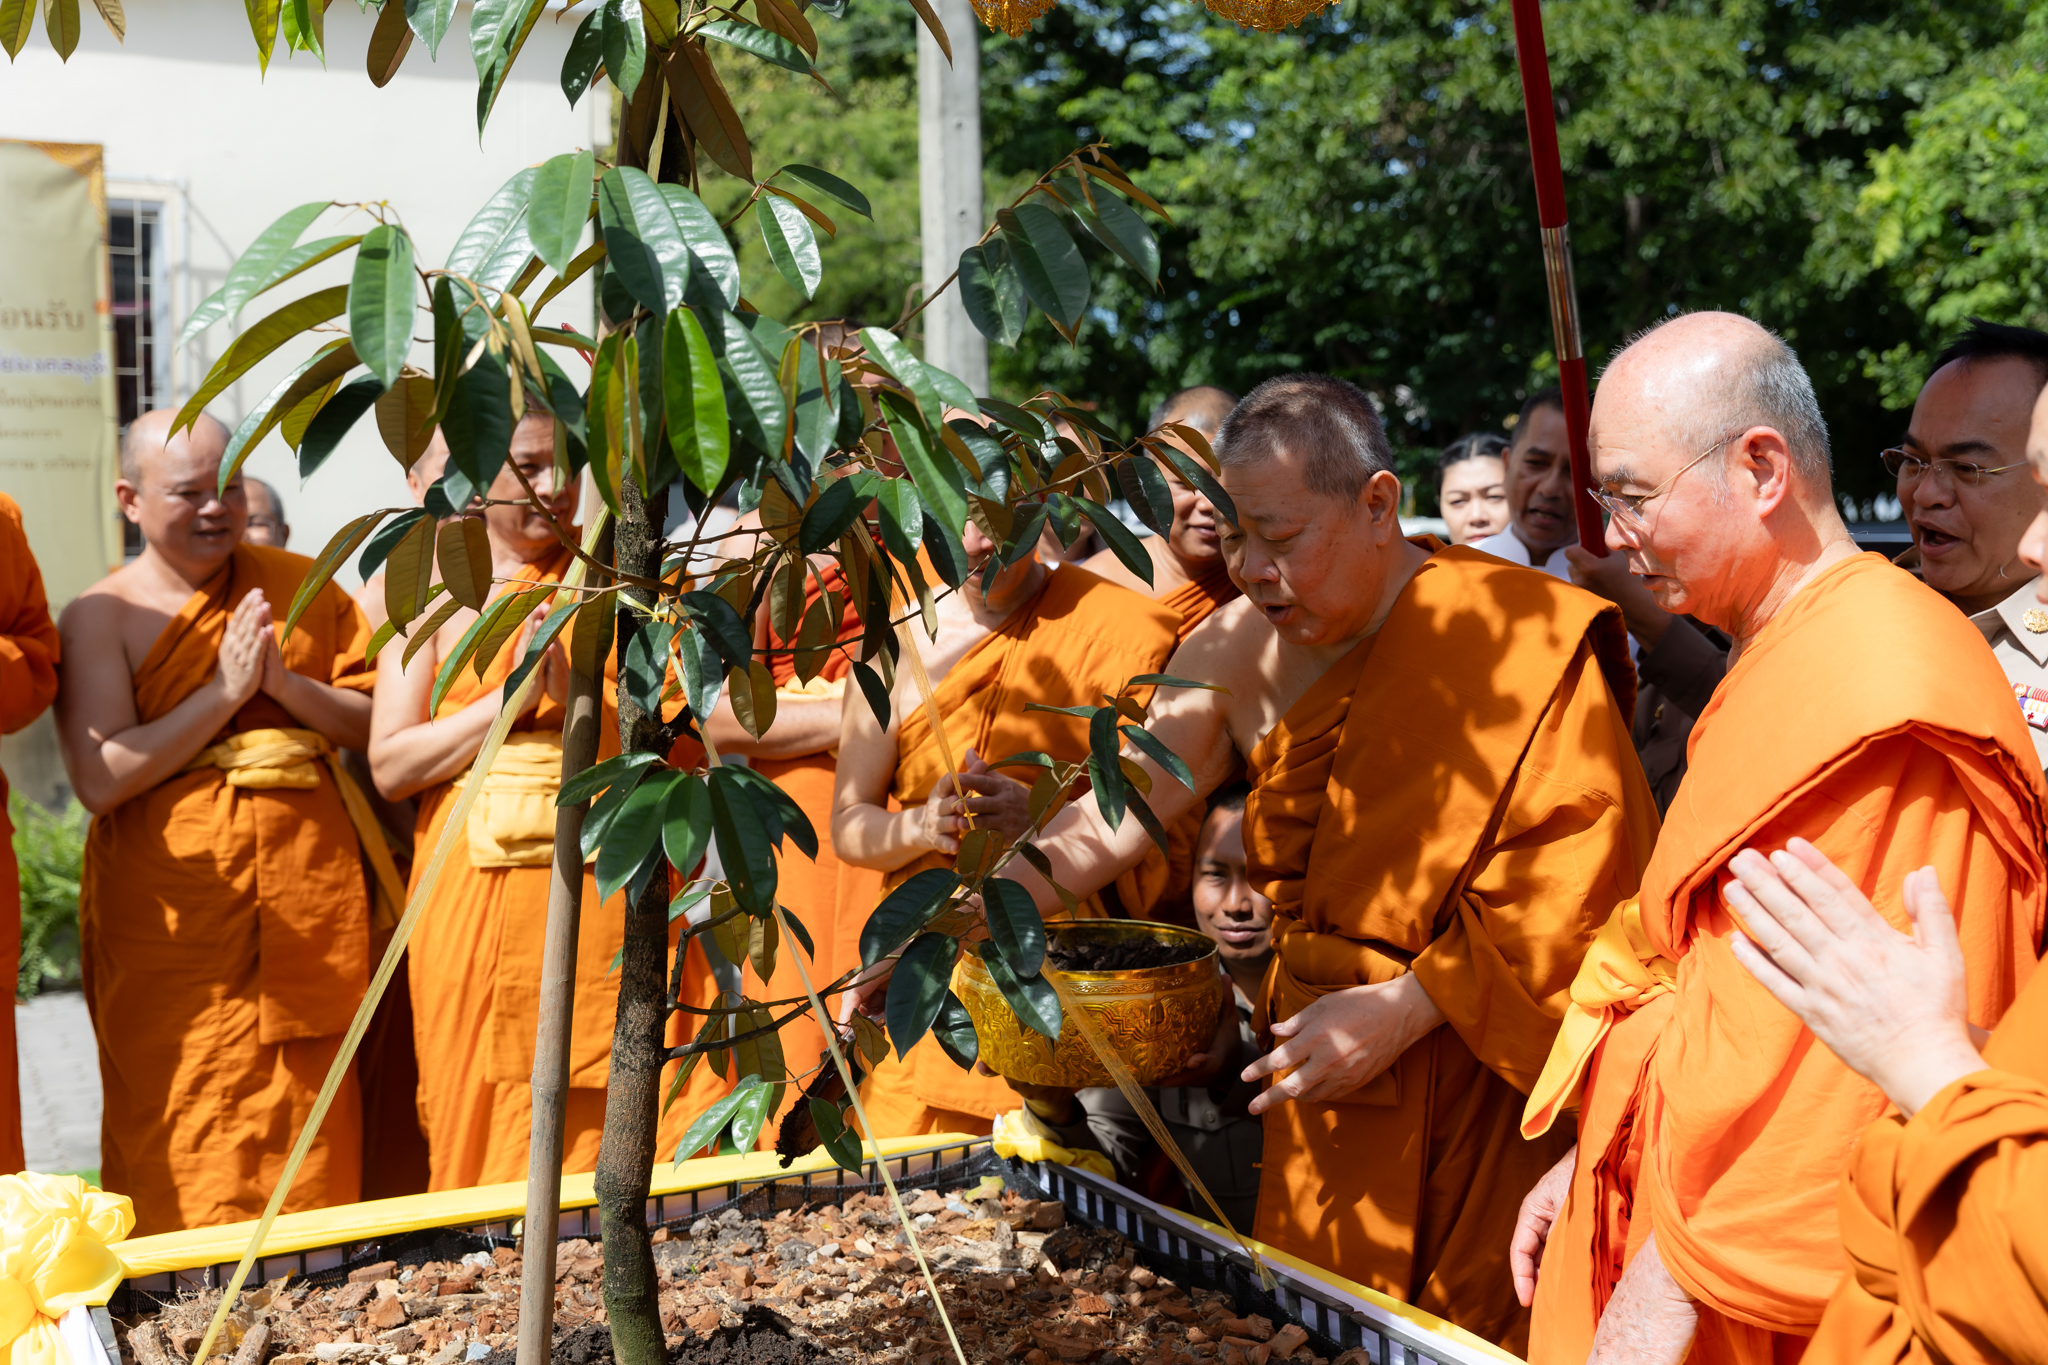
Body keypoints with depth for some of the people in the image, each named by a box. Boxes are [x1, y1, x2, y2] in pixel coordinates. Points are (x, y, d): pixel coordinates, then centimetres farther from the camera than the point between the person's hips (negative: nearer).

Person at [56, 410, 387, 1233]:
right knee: (193, 1130, -2)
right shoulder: (102, 615, 1)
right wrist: (224, 692, -14)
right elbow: (97, 778, -11)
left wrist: (285, 685, -11)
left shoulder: (300, 586, 10)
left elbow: (378, 724, 6)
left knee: (309, 1126, 7)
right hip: (172, 909, -3)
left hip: (311, 895, 3)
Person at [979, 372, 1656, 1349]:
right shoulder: (1238, 653, 0)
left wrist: (1407, 1006, -20)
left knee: (1480, 1328, 1)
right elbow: (1110, 821, 1)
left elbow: (1580, 874, -17)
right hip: (1317, 1088, 4)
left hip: (1482, 1106, -4)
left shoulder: (1521, 637, -13)